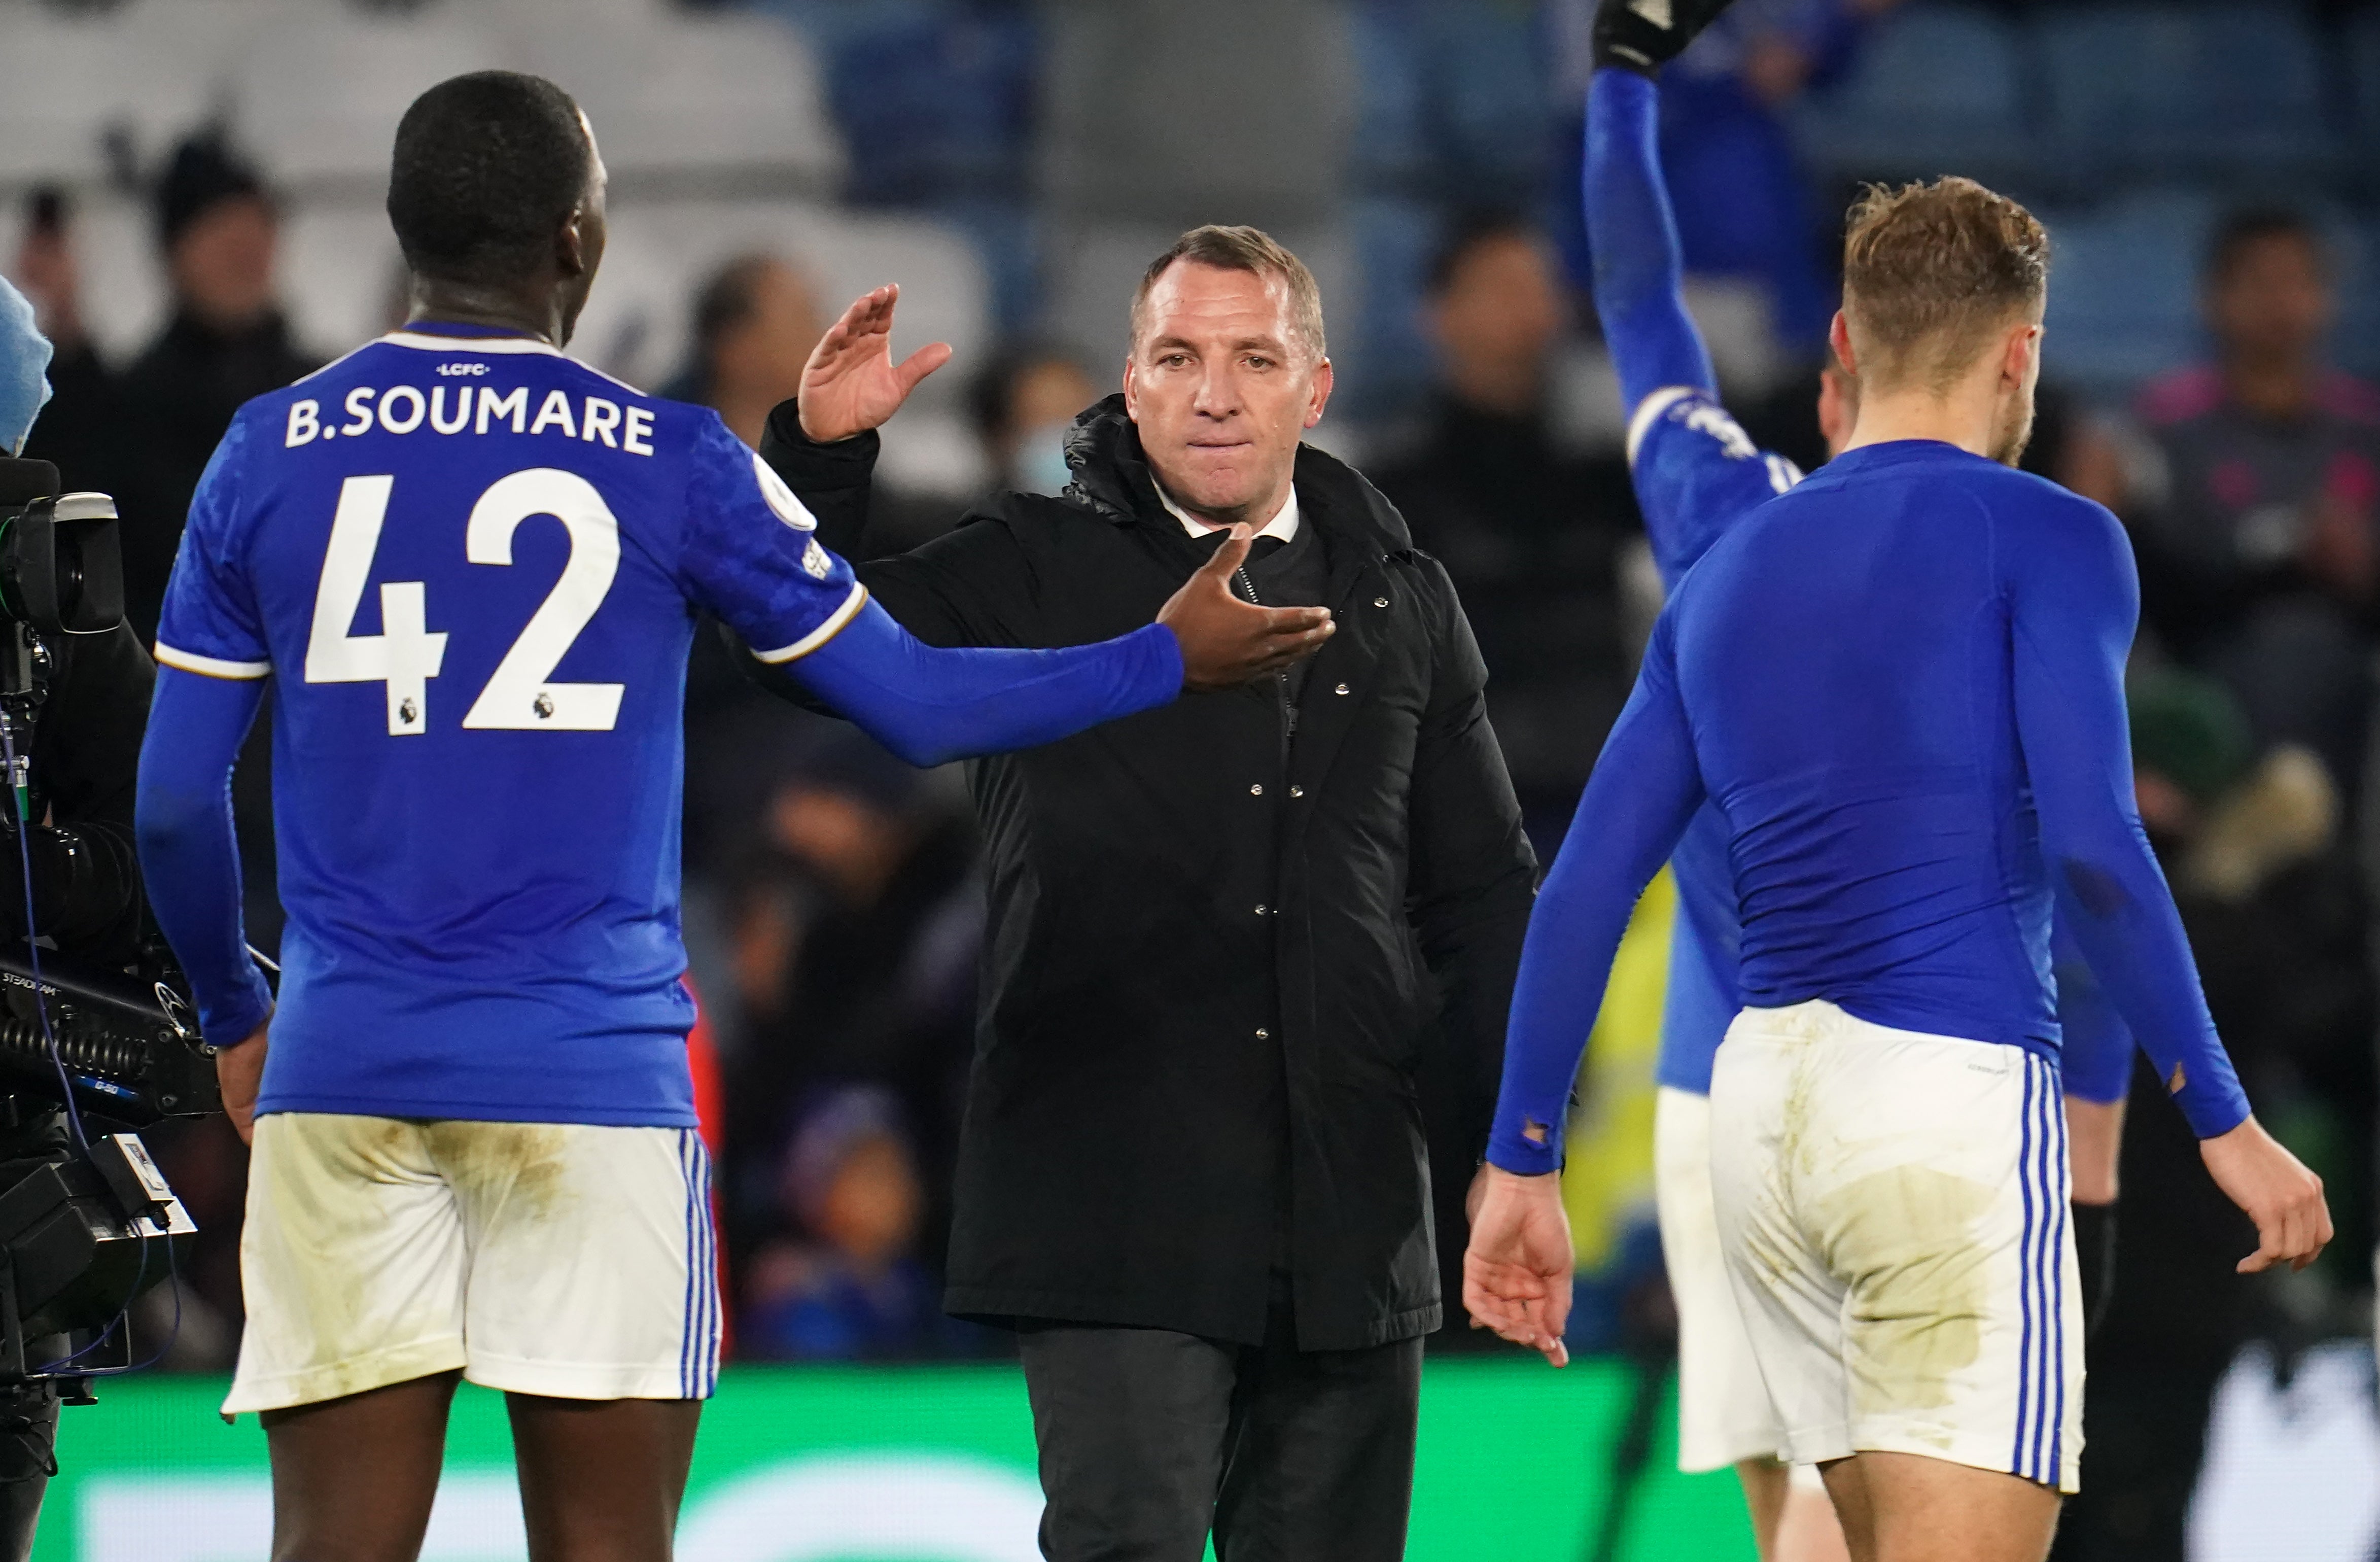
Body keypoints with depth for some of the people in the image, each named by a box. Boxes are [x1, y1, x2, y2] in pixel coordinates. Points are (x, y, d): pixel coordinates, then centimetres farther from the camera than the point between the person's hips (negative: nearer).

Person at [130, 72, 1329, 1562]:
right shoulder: (674, 468, 0)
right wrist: (1171, 658, 19)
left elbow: (174, 802, 7)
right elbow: (918, 704, 5)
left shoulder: (270, 458, 5)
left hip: (341, 1067, 2)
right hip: (590, 1080, -2)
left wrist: (232, 1017, 24)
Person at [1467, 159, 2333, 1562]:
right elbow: (2090, 847, -13)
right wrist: (2225, 1122, -9)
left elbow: (1584, 892, 13)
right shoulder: (2047, 540, -1)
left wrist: (1523, 1168, 16)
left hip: (1763, 1104, 7)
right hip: (1954, 1092, -7)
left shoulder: (1726, 580, 17)